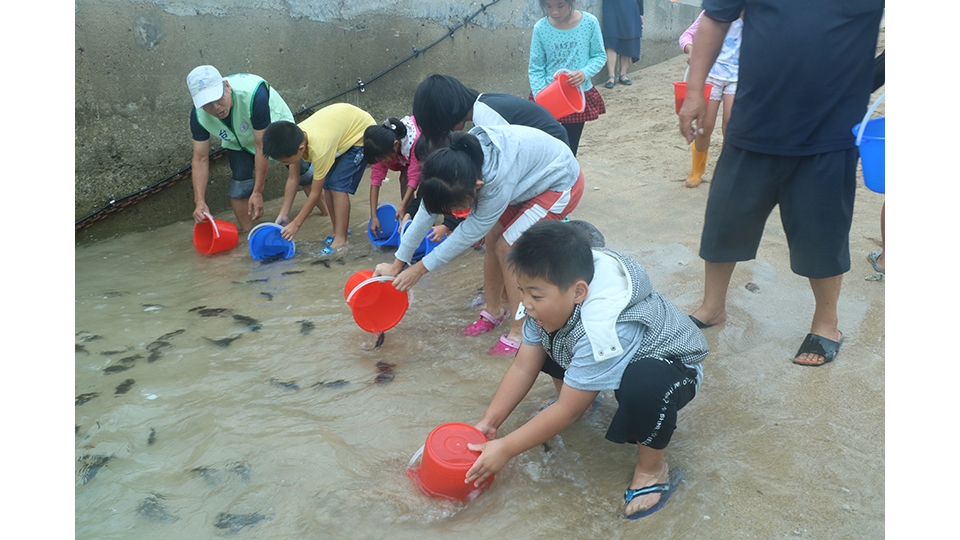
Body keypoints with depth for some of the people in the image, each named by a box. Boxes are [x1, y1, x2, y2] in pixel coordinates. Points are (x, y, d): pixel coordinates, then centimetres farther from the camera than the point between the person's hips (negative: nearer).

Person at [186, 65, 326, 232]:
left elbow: (262, 147, -38)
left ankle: (325, 211, 29)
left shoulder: (253, 94, -44)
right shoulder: (198, 115, -29)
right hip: (238, 142, 3)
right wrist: (200, 202, -31)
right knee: (240, 184, -14)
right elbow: (200, 159, -21)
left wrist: (258, 192, -34)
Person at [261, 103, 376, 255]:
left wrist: (296, 223, -18)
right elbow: (292, 178, -7)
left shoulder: (319, 148, -38)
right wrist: (283, 214, -7)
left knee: (338, 185, -16)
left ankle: (341, 241, -12)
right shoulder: (294, 138, -18)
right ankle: (338, 232, 15)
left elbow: (316, 192, -25)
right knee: (327, 185, 2)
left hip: (361, 132, -8)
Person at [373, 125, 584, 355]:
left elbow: (470, 233, -28)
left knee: (506, 248, -12)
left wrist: (419, 270, -18)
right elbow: (428, 210, -11)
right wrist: (397, 263, -4)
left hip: (560, 184, -7)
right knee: (491, 238, 3)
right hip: (531, 171, 7)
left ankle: (520, 334, 0)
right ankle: (493, 311, 24)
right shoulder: (453, 165, -21)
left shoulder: (499, 182, -41)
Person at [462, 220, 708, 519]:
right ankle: (579, 391, 18)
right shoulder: (555, 299, -18)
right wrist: (488, 423, -14)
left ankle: (652, 470, -13)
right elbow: (523, 367, -10)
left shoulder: (601, 330, -40)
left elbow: (569, 411, -32)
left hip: (671, 366, -7)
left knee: (644, 384, -41)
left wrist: (505, 448, -26)